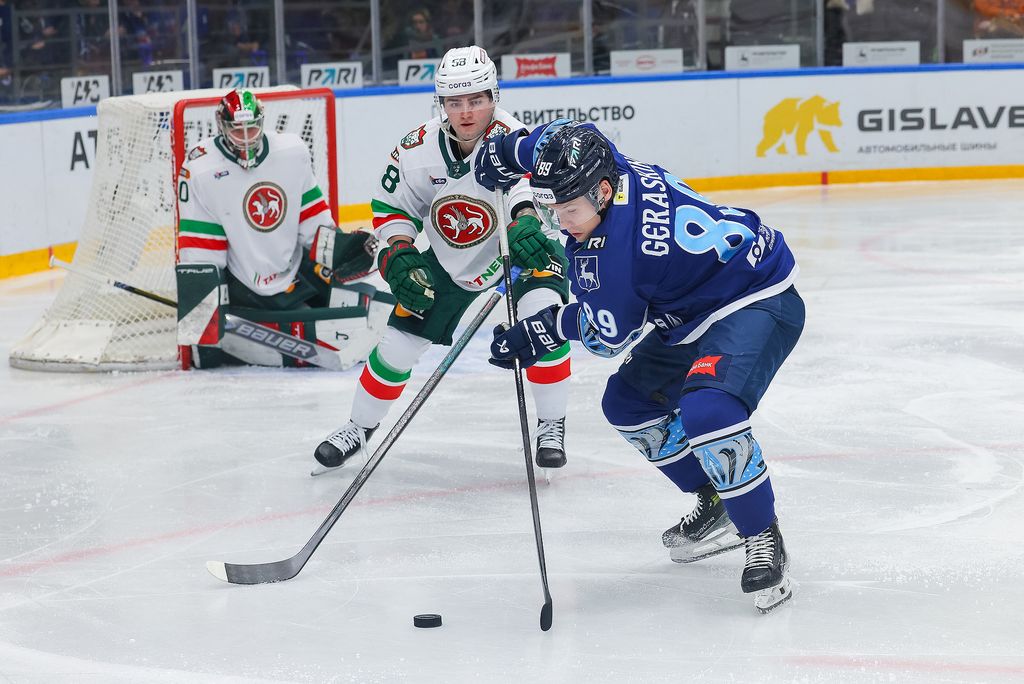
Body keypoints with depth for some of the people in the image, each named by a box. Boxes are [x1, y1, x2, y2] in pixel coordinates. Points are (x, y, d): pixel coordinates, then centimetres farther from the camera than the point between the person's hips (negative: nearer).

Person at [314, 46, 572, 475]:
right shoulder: (418, 150, -18)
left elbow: (527, 193, -51)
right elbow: (390, 205, -3)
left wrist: (526, 223, -72)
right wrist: (399, 257, -18)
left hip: (519, 252, -3)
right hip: (449, 259, 3)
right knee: (400, 340, 3)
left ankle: (551, 427, -8)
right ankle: (359, 427, 28)